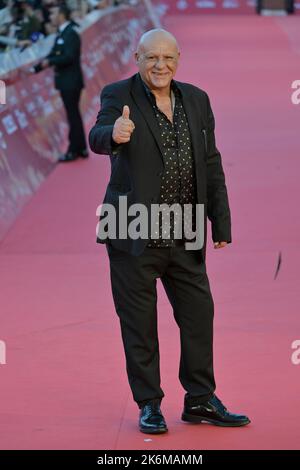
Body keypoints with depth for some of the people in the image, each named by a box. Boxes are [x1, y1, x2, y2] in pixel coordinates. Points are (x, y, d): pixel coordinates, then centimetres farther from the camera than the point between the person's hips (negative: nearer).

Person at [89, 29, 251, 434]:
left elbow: (211, 166, 10)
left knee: (199, 314, 8)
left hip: (185, 236, 4)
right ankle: (149, 405, 16)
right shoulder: (119, 96, -7)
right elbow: (97, 138, -26)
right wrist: (114, 134, -51)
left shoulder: (197, 100, 7)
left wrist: (221, 223, 7)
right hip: (133, 234, -4)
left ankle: (200, 400, 21)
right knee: (139, 324, 4)